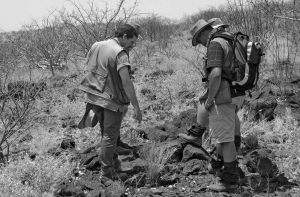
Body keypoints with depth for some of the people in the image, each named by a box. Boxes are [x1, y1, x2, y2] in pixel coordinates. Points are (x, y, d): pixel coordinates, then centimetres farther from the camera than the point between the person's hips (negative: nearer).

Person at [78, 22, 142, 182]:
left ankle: (113, 161, 36)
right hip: (112, 101, -7)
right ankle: (107, 173, 12)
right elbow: (126, 82, -24)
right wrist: (136, 107, -22)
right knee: (110, 137, 4)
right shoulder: (120, 53, -18)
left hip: (94, 97, 7)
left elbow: (87, 69, 12)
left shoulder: (96, 45, 6)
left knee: (107, 134, 21)